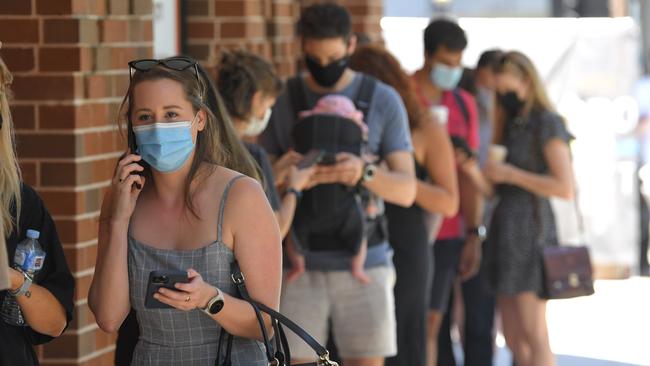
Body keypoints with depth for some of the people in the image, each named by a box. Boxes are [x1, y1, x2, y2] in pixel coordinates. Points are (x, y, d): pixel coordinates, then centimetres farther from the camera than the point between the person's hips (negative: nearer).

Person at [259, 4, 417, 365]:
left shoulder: (383, 100, 2)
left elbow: (406, 190, -2)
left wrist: (365, 173, -23)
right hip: (301, 264, 0)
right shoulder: (284, 100, 5)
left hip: (364, 263, 0)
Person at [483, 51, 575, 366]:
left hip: (531, 228, -8)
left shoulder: (547, 124, -6)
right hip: (506, 227, 8)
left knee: (533, 336, -10)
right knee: (514, 339, 5)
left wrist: (511, 174, -14)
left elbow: (566, 188, -14)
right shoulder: (512, 126, 17)